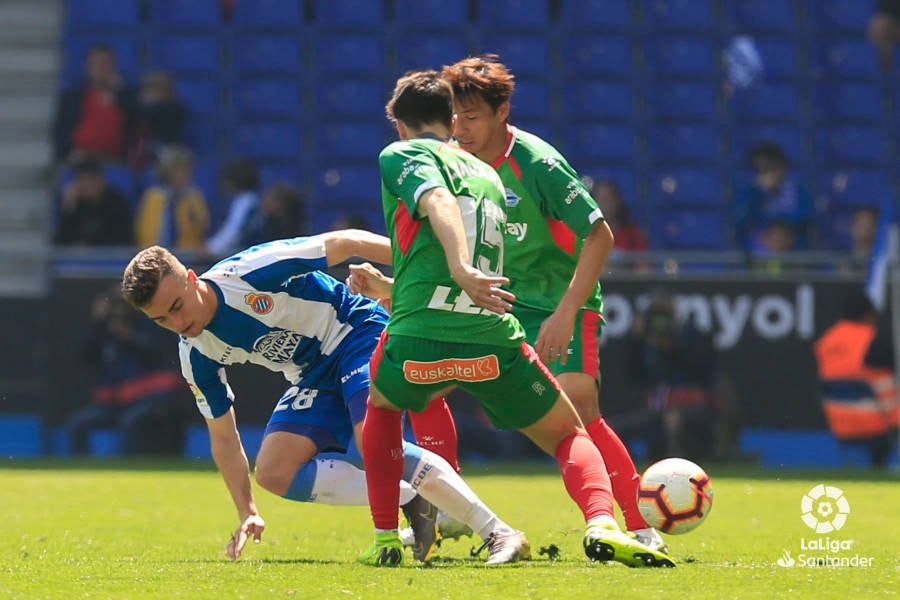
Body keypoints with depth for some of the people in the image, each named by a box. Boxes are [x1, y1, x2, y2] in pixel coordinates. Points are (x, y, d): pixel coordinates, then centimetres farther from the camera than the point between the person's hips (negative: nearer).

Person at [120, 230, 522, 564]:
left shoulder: (248, 272, -26)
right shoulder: (196, 356, -7)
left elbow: (345, 244, -20)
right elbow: (223, 437, 5)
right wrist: (247, 513, -3)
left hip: (357, 333, -7)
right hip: (313, 379, 8)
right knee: (274, 471, -8)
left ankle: (497, 532, -28)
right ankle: (411, 501, -7)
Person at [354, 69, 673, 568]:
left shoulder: (400, 156, 8)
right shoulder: (488, 175, 26)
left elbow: (438, 202, -15)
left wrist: (461, 271, -32)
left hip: (418, 341, -3)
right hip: (494, 340, 3)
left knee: (381, 404, 32)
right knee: (569, 434, 18)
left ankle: (385, 540, 23)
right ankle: (602, 524, -12)